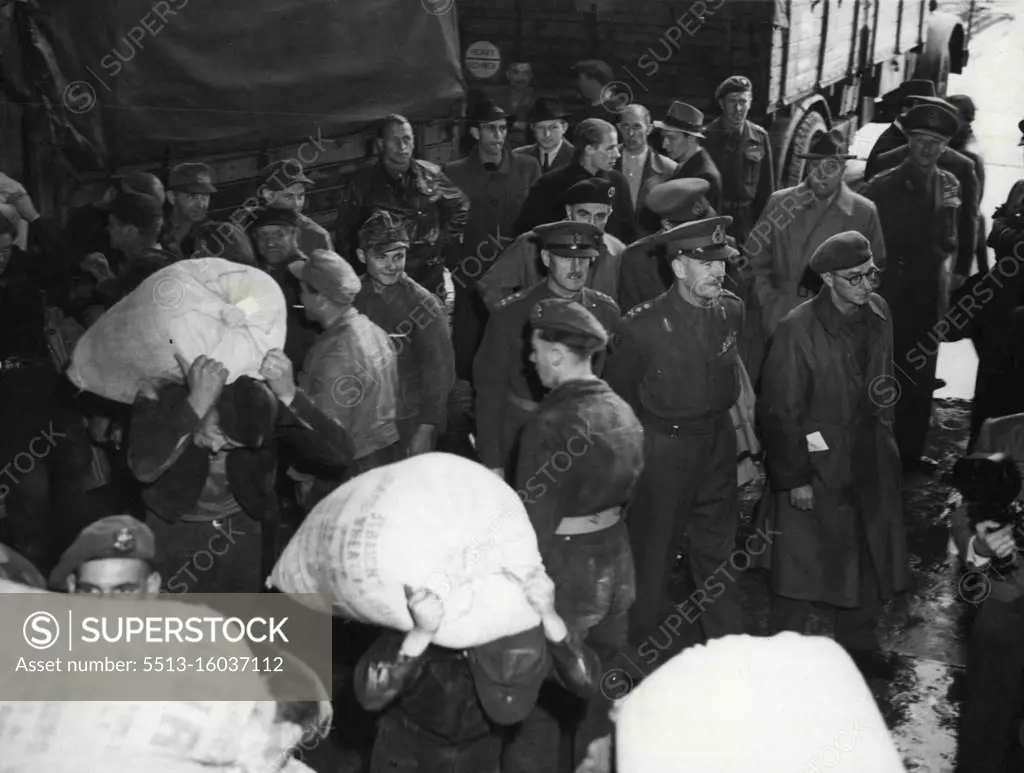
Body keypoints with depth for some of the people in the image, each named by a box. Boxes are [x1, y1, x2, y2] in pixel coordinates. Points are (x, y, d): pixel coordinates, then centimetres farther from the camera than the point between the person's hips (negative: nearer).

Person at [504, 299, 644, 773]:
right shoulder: (623, 412, 1)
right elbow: (622, 496, 9)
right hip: (613, 569, 7)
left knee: (538, 700, 9)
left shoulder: (553, 425, -22)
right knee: (603, 693, 20)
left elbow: (535, 525, -20)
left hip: (562, 576, -7)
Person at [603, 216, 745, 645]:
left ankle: (728, 640, 32)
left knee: (719, 545, 17)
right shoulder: (642, 325, -19)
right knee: (652, 548, 8)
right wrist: (645, 435, 3)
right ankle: (638, 643, 26)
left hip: (718, 440, 5)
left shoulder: (731, 311, -4)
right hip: (663, 448, -4)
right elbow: (616, 390, -5)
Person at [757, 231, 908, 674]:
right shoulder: (798, 329, -19)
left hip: (872, 461, 6)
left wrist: (885, 439, 11)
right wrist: (793, 478, -14)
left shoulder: (878, 313, 0)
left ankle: (859, 650, 36)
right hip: (817, 467, -6)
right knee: (801, 567, 5)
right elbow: (779, 411, -16)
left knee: (873, 563, 16)